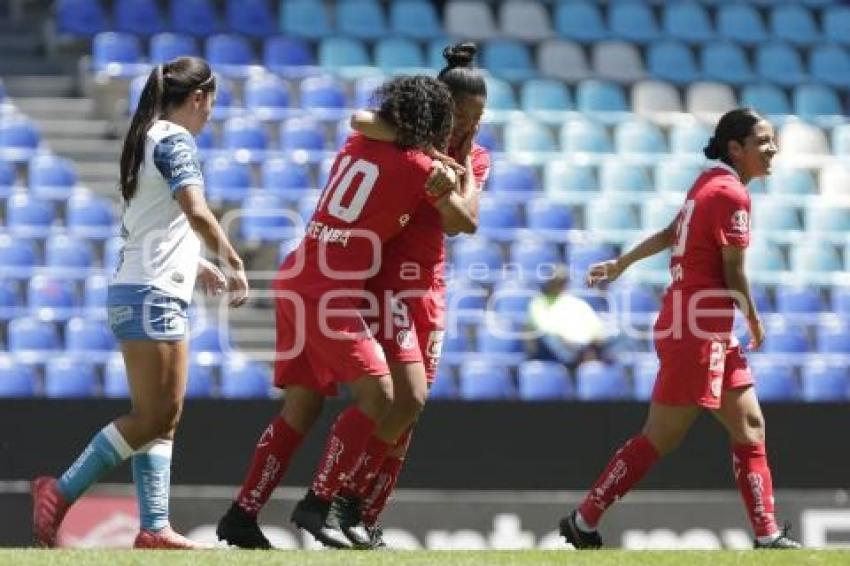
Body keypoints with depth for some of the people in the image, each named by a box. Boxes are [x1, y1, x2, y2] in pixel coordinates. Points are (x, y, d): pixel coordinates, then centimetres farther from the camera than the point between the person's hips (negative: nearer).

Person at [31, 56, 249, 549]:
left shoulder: (148, 139, 18)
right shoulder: (175, 141, -10)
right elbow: (197, 212, -25)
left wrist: (197, 265, 26)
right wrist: (234, 263, -18)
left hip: (136, 291, 10)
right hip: (153, 296, -10)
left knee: (163, 417, 7)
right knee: (154, 416, -8)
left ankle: (154, 527, 3)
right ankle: (59, 494, -7)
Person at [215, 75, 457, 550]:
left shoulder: (358, 144, 11)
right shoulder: (427, 171, -8)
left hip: (297, 281, 8)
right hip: (330, 291, -8)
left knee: (303, 406, 12)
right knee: (377, 393, -9)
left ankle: (243, 515, 11)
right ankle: (318, 505, -14)